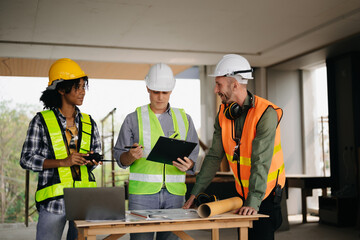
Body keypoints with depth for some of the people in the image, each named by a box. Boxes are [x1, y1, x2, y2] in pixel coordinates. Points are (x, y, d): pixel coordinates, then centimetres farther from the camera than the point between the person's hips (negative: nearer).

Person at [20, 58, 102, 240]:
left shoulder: (89, 123, 12)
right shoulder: (41, 121, 0)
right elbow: (26, 159, -4)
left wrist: (92, 161, -5)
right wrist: (63, 162, -15)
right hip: (54, 200, -3)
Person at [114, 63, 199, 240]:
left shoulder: (184, 119, 13)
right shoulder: (133, 119, 6)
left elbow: (193, 153, 12)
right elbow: (119, 157, 6)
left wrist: (188, 164, -10)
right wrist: (131, 156, -17)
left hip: (174, 192, 2)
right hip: (142, 192, -2)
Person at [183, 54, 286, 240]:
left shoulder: (266, 113, -22)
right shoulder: (223, 113, -1)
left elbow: (261, 162, -29)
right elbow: (214, 156, 2)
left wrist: (253, 202, -35)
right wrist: (196, 192, 0)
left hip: (266, 192, -6)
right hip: (242, 191, 6)